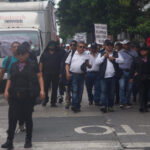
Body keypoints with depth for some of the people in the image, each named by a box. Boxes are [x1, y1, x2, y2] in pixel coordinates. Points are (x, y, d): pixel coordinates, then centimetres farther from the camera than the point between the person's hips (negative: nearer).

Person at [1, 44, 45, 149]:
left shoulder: (33, 65, 2)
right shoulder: (14, 66, 12)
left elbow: (40, 77, 3)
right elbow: (10, 79, 17)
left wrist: (42, 90, -7)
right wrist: (6, 90, 5)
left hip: (28, 96, -3)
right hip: (14, 96, 3)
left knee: (28, 118, 5)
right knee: (12, 118, -4)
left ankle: (28, 140, 19)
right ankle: (9, 141, 0)